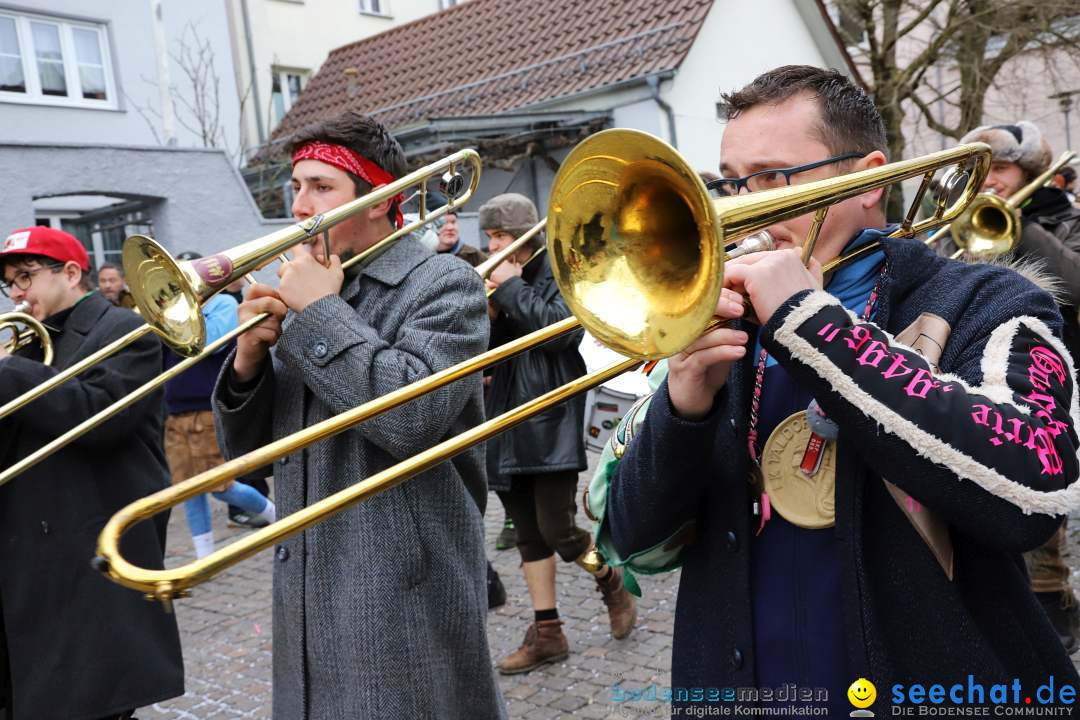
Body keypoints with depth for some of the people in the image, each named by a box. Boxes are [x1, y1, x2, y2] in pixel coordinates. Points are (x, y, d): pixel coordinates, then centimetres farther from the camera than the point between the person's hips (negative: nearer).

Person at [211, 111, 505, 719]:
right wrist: (249, 356, -7)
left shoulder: (443, 284, -8)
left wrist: (320, 310, -16)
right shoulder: (304, 293, 11)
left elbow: (413, 417, -25)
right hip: (308, 593, 7)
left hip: (405, 597, -6)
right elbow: (245, 447, 12)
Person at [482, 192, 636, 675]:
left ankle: (612, 582, 22)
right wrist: (485, 314, -9)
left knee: (557, 529, -8)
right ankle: (547, 633, 20)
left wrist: (512, 290, -13)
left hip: (551, 423, -6)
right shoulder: (493, 280, 12)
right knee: (529, 534, 10)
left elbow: (561, 328, -20)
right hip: (506, 426, 6)